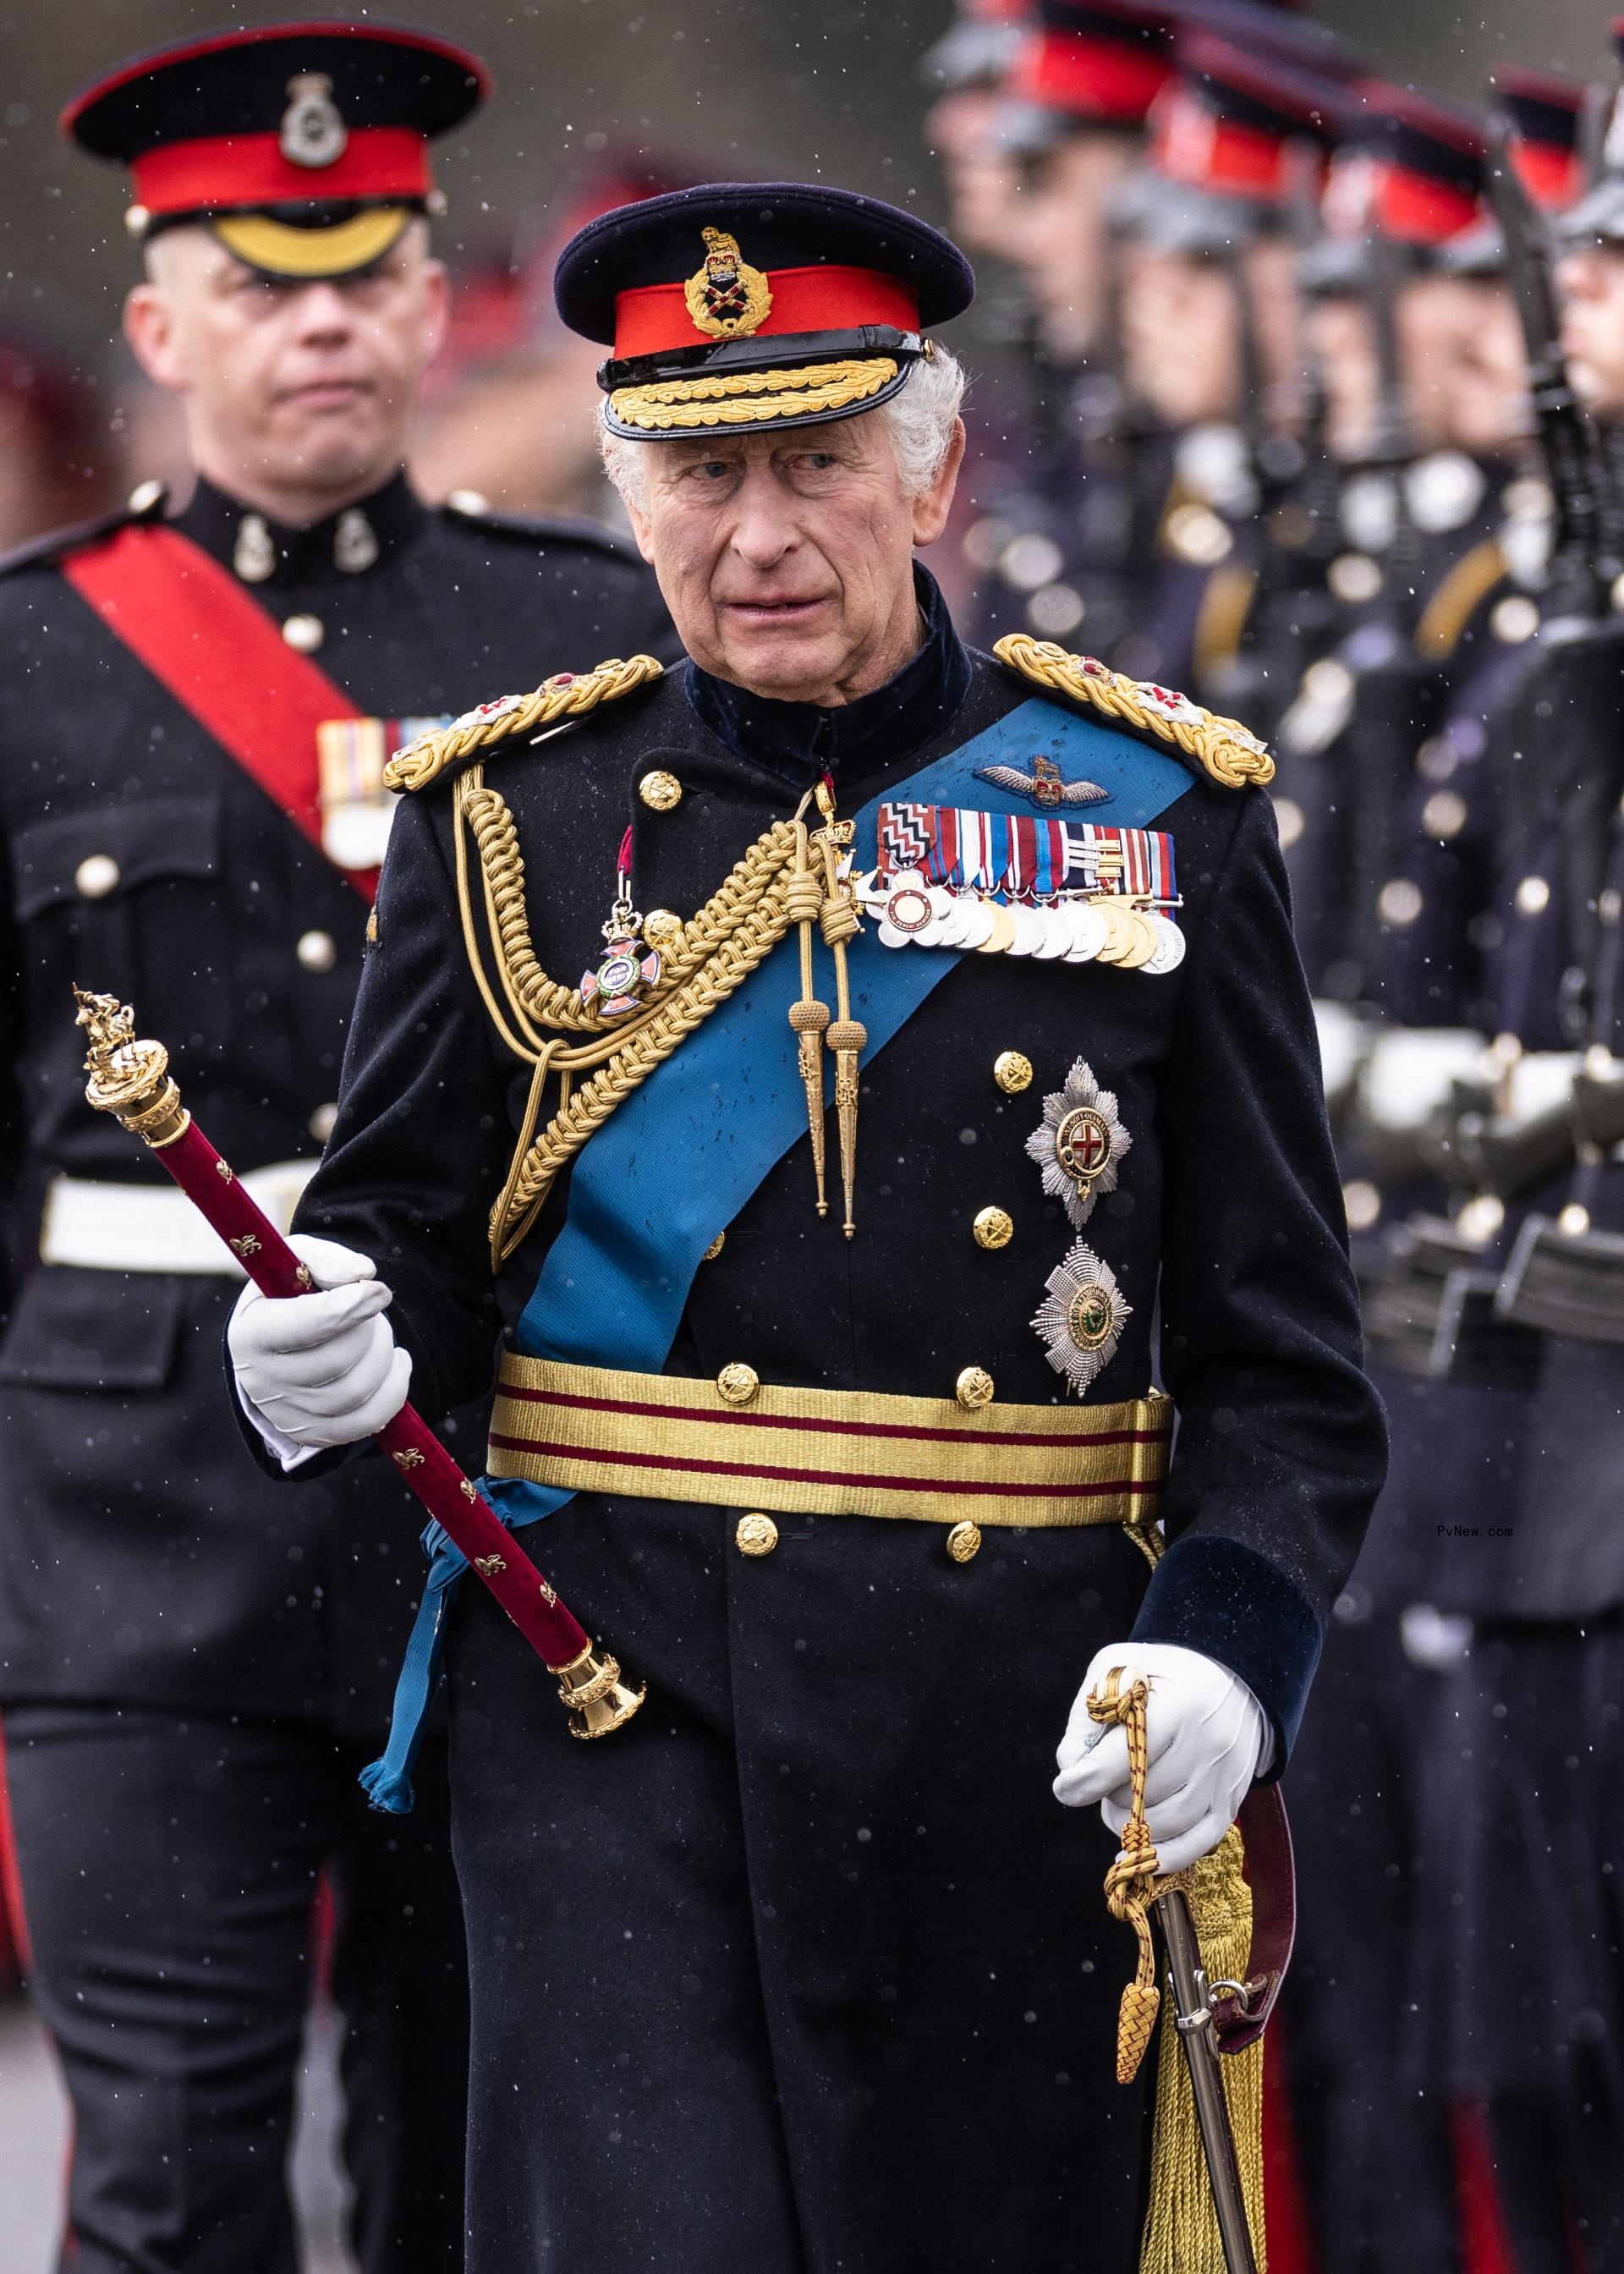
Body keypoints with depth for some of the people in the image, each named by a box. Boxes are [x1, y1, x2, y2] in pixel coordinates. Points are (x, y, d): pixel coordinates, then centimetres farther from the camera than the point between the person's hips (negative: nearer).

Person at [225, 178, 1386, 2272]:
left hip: (1024, 1737, 1)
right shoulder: (514, 815, 5)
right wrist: (327, 1356, -16)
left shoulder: (1162, 814, 4)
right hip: (617, 1701, -1)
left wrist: (1228, 1644, -14)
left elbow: (1284, 1347, 3)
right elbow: (404, 1234, 8)